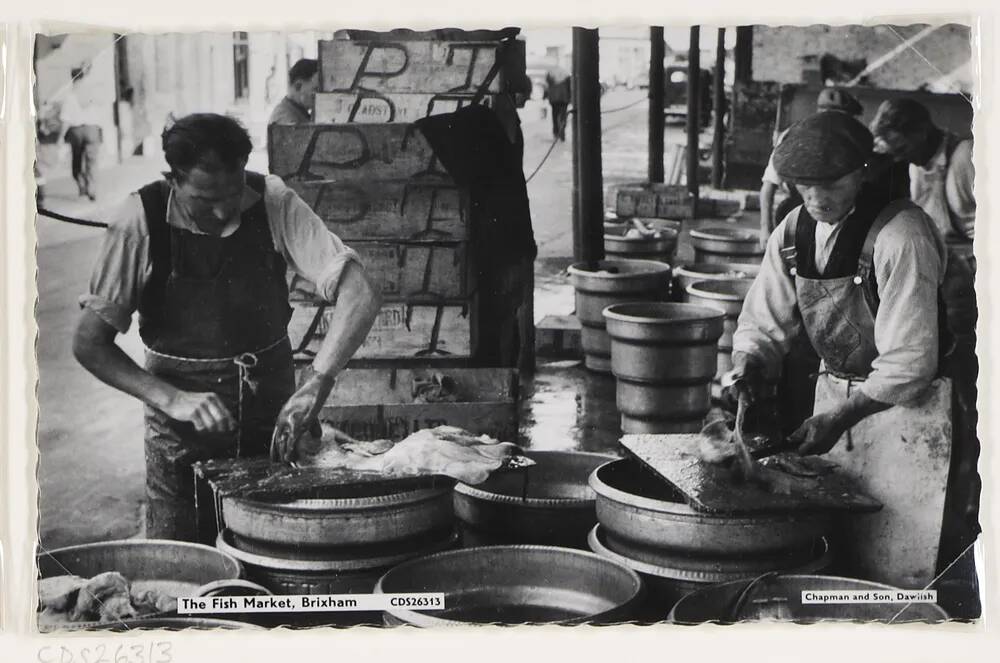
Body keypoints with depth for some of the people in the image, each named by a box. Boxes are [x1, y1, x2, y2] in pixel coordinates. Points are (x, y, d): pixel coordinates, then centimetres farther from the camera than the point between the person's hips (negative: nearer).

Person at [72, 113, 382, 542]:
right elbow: (89, 343, -10)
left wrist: (317, 384, -31)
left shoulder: (274, 204, -12)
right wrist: (172, 399, -23)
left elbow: (358, 295, -18)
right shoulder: (140, 221, -15)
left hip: (272, 404, 1)